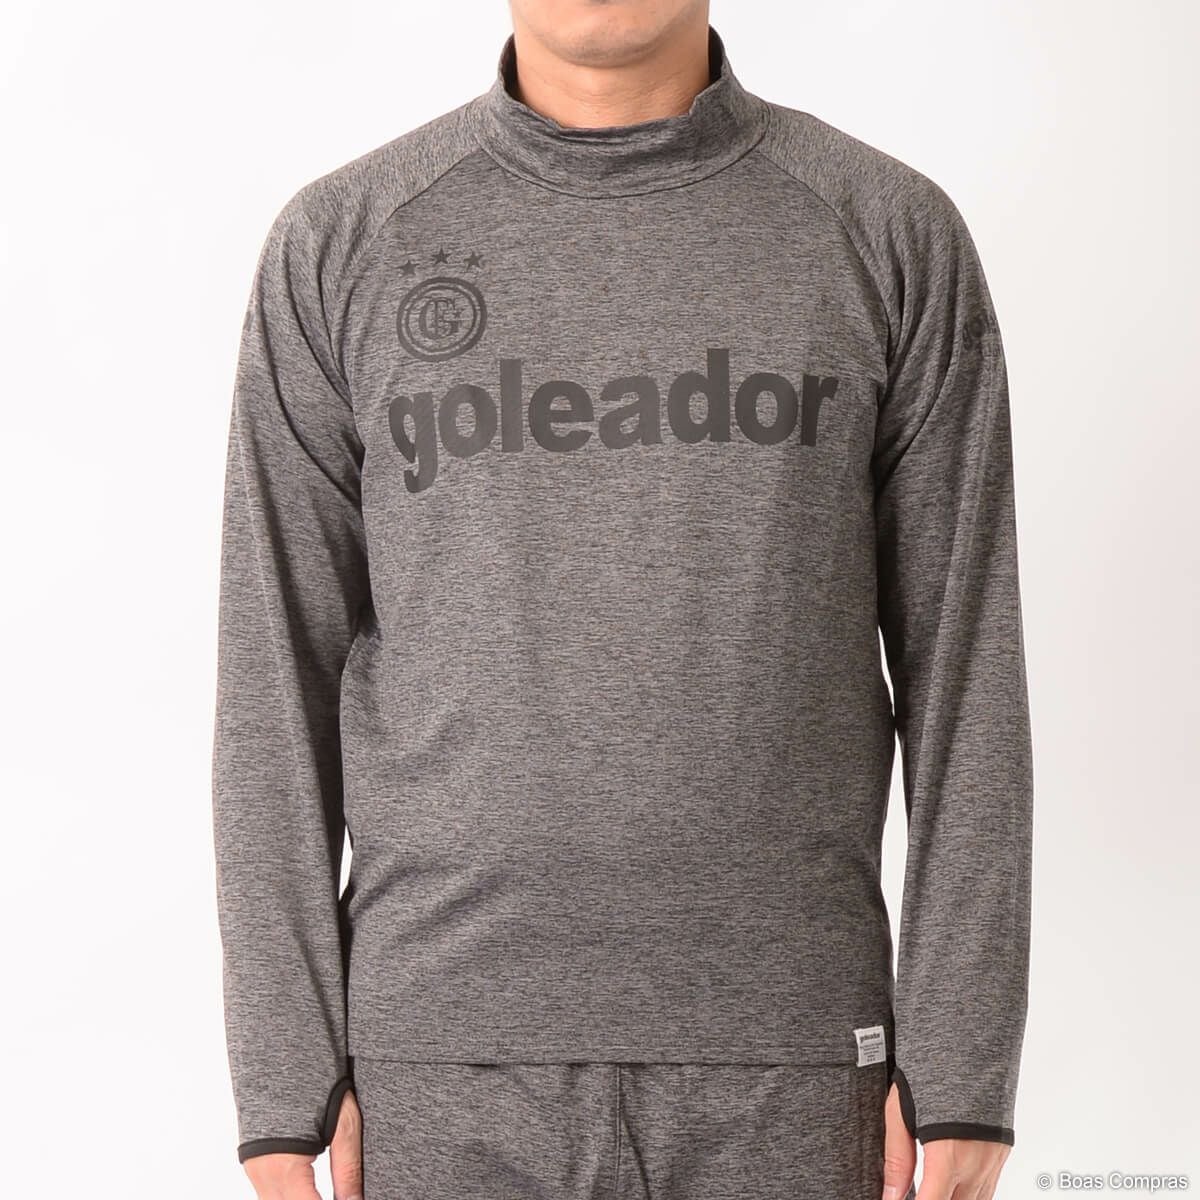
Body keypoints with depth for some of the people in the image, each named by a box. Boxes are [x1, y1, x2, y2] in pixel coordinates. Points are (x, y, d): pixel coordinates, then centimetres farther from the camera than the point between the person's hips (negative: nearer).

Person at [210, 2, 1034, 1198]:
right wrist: (287, 1083, -2)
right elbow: (277, 678, 1)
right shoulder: (339, 249, 0)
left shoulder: (894, 237, 0)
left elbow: (964, 667, 0)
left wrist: (963, 1074, -4)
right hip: (458, 1056, 0)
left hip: (778, 1055, 0)